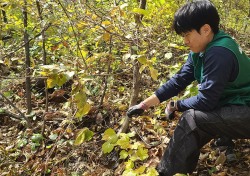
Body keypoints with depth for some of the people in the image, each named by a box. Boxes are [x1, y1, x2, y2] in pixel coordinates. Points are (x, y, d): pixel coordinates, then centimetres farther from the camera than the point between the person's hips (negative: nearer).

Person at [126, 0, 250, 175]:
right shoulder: (202, 50, 2)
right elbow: (179, 80, 1)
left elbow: (205, 100, -25)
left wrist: (176, 105, -7)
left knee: (191, 119, -20)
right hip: (231, 106, 9)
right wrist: (144, 104, -4)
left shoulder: (219, 54, -28)